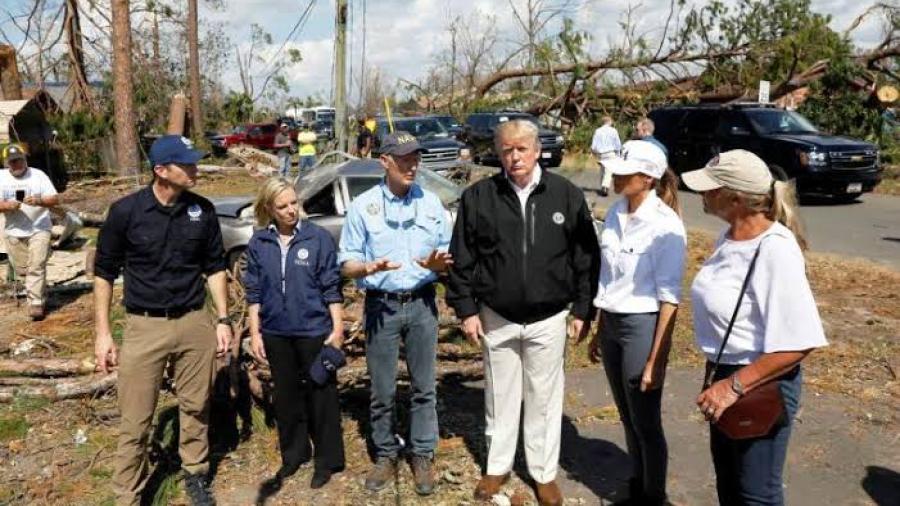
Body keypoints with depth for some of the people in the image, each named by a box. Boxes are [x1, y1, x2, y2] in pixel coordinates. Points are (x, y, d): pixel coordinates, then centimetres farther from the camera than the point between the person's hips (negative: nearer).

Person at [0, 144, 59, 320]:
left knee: (36, 267, -9)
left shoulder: (38, 175, -1)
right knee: (21, 269, 9)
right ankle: (40, 291, 32)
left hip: (39, 229, -3)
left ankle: (35, 303, -7)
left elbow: (55, 199, -6)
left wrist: (39, 201, -25)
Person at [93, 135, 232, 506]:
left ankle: (196, 475, 35)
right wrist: (102, 333, -4)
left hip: (194, 322, 3)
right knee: (136, 419, 5)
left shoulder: (203, 210, -1)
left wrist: (223, 319, 5)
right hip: (144, 326, -2)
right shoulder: (126, 211, -9)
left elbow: (214, 267, 9)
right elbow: (104, 272, -1)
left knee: (195, 407, 14)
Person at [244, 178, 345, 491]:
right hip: (276, 333, 3)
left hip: (315, 331, -3)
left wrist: (338, 328, -7)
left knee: (321, 395, 7)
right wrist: (255, 333, 4)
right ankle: (293, 455, 34)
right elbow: (254, 292, 5)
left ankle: (328, 460, 23)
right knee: (286, 396, 16)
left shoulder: (319, 238, -8)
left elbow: (332, 287, -5)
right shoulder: (258, 243, 0)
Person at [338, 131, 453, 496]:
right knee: (382, 390, 8)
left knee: (423, 386, 9)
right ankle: (385, 456, 25)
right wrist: (370, 267, -24)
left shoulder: (432, 203, 4)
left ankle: (422, 456, 22)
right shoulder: (363, 205, -3)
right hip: (381, 306, -1)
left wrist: (438, 263, -14)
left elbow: (447, 256, 9)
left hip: (422, 304, 2)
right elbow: (347, 264, -2)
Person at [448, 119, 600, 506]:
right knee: (500, 396, 15)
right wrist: (466, 308, -3)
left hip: (548, 319, 0)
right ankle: (498, 467, 34)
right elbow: (461, 258, 0)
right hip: (496, 318, 1)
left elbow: (586, 257, 0)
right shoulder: (478, 196, -4)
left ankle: (545, 474, 29)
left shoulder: (567, 195, -4)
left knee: (544, 398, 12)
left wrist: (583, 309, -1)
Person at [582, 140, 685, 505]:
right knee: (627, 418, 19)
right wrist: (599, 331, 14)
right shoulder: (615, 214, 3)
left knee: (646, 423, 9)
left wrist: (656, 359, -15)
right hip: (612, 324, 6)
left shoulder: (665, 225, -17)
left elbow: (669, 298, -15)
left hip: (642, 327, -6)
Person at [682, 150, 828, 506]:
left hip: (761, 385, -8)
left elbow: (800, 342, -28)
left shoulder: (774, 250, -26)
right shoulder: (730, 239, 0)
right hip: (728, 376, 8)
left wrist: (735, 385, -26)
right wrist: (724, 380, 15)